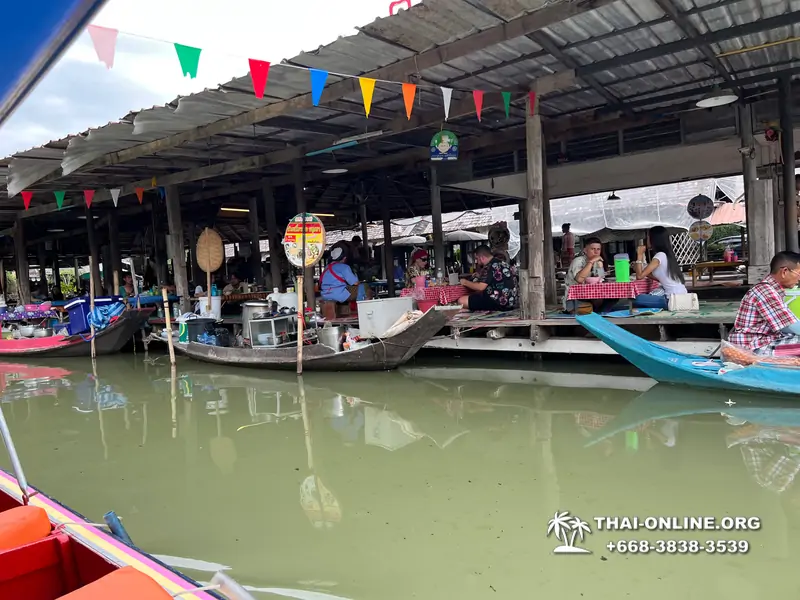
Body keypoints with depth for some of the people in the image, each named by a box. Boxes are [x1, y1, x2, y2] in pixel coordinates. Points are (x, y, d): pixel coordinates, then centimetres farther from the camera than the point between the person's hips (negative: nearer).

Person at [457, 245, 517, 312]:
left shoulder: (493, 266, -13)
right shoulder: (502, 263, 15)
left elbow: (481, 287, -15)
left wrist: (466, 282, 2)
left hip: (501, 303, -10)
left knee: (462, 301, -17)